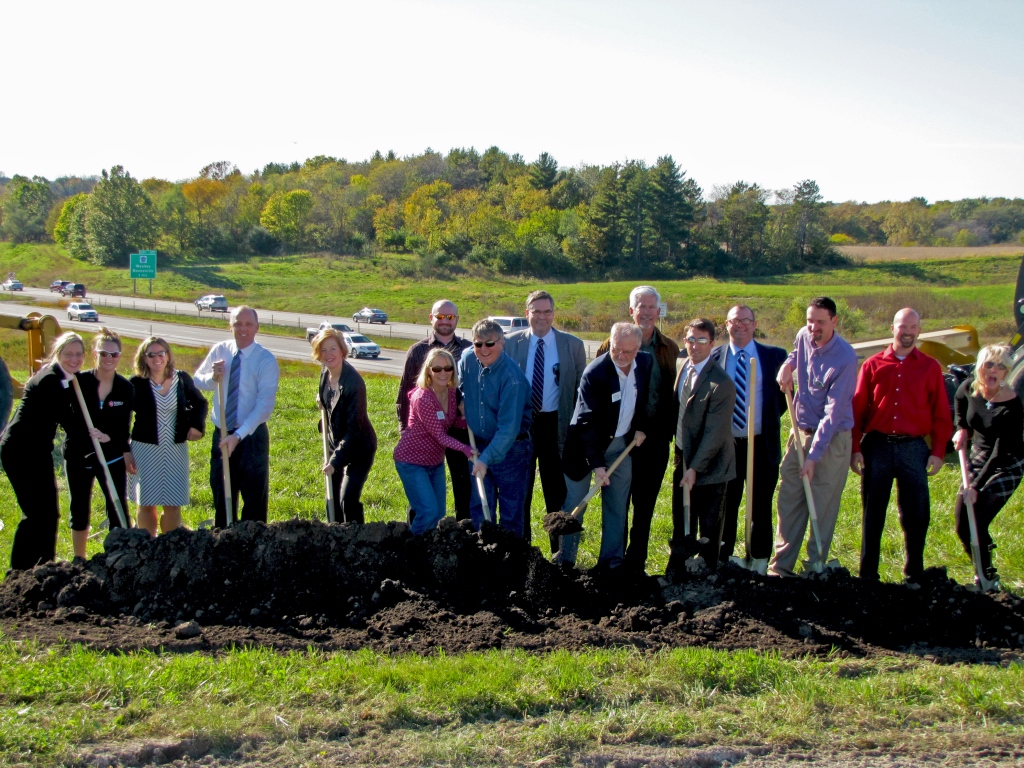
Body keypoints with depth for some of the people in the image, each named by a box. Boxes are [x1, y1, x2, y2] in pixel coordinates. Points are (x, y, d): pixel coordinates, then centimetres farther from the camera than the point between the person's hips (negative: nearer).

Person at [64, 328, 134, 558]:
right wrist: (87, 434, -24)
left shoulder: (126, 388, -6)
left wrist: (107, 437, -24)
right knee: (79, 511, 12)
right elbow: (68, 419, -7)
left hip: (112, 457, 0)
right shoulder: (79, 381, -8)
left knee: (118, 510, -4)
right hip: (77, 455, 1)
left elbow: (123, 427, -5)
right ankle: (79, 561, 25)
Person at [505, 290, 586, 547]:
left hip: (556, 425, -1)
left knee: (557, 490, 5)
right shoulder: (510, 343, 2)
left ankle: (559, 550, 14)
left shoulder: (573, 345, 1)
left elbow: (581, 389, 4)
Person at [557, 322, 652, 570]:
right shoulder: (594, 373, -23)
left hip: (622, 445, 5)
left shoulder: (646, 363, -7)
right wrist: (597, 464, -26)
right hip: (588, 444, -5)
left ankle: (612, 561, 16)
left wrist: (641, 427, 1)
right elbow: (588, 422, -23)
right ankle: (565, 560, 13)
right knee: (574, 504, 2)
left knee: (617, 506, 8)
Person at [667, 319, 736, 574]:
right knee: (681, 524, 15)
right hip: (684, 458, 7)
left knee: (709, 530, 7)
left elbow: (714, 433, -21)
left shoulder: (721, 384, -23)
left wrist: (695, 468, -21)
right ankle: (676, 570, 28)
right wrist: (680, 455, 14)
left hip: (709, 465, -6)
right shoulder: (682, 366, 2)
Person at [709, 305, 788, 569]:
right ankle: (722, 562, 19)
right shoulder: (714, 357, 2)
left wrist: (770, 419, -2)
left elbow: (785, 395, 8)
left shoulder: (774, 356, 1)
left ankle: (758, 564, 19)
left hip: (762, 445, 0)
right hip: (726, 444, 0)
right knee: (725, 507, 8)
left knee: (761, 507, 8)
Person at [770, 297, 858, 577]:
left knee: (823, 509, -2)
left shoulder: (845, 358, -21)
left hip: (832, 439, -6)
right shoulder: (804, 336, 0)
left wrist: (814, 455, -24)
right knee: (789, 500, 6)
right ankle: (781, 565, 12)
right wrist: (789, 363, 5)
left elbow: (833, 413, -22)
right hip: (801, 431, 6)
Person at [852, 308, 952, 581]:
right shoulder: (873, 364, 6)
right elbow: (857, 410, 4)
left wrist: (938, 451, -3)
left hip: (913, 448, 0)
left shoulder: (931, 367, 6)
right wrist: (855, 448, -2)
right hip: (876, 446, 0)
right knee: (873, 512, 5)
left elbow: (941, 414, 5)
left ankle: (914, 573, 15)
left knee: (916, 513, 3)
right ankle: (867, 574, 13)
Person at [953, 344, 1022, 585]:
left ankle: (986, 577, 0)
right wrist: (962, 428, 5)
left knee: (975, 523, -16)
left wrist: (976, 486, -30)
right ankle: (985, 572, 26)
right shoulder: (970, 387, -11)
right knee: (962, 526, 5)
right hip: (978, 460, 6)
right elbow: (959, 400, 17)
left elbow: (1000, 455, -27)